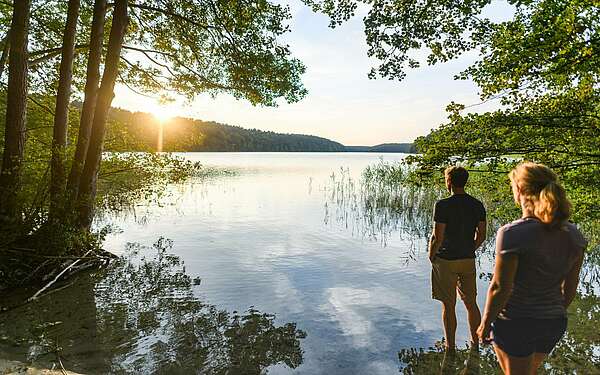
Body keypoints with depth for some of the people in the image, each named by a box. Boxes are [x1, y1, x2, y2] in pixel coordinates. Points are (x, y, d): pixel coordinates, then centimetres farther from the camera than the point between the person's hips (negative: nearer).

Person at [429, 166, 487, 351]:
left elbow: (437, 237, -18)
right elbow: (481, 236, 5)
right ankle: (475, 343, 32)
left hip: (445, 260, -5)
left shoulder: (442, 205, -17)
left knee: (448, 306, 7)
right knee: (471, 303, 19)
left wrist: (431, 256, -2)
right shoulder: (477, 205, 0)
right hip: (469, 260, 5)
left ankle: (450, 348, 19)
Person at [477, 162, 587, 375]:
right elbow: (570, 285, 5)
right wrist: (558, 311, 21)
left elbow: (500, 287, -21)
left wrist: (485, 324, -8)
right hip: (555, 322, 6)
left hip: (515, 322, -6)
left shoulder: (512, 233, -25)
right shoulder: (573, 234, -6)